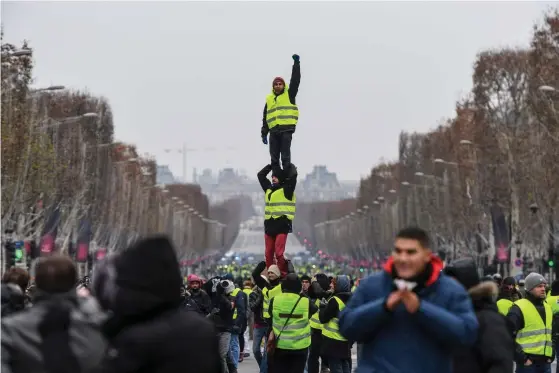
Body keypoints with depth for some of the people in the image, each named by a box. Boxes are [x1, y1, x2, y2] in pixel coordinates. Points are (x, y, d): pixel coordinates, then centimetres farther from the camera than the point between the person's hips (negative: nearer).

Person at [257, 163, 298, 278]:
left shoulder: (286, 189, -2)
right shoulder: (269, 188, 17)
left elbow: (293, 175, -13)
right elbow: (260, 175, 25)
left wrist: (289, 165, 4)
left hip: (282, 225, -7)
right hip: (269, 226, 7)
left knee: (279, 253, -14)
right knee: (268, 254, 5)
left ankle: (284, 276, -6)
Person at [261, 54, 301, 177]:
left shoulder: (289, 94, 6)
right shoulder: (269, 99, 17)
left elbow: (295, 80, -5)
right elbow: (265, 118, 19)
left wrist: (296, 63, -10)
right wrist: (264, 133, 15)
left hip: (286, 130, -4)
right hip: (274, 131, 4)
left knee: (285, 156, -6)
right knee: (274, 158, 4)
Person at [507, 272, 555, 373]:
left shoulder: (547, 307, 15)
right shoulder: (519, 308, -9)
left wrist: (551, 355, 15)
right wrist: (522, 358, -15)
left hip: (545, 362, 7)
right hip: (527, 363, -7)